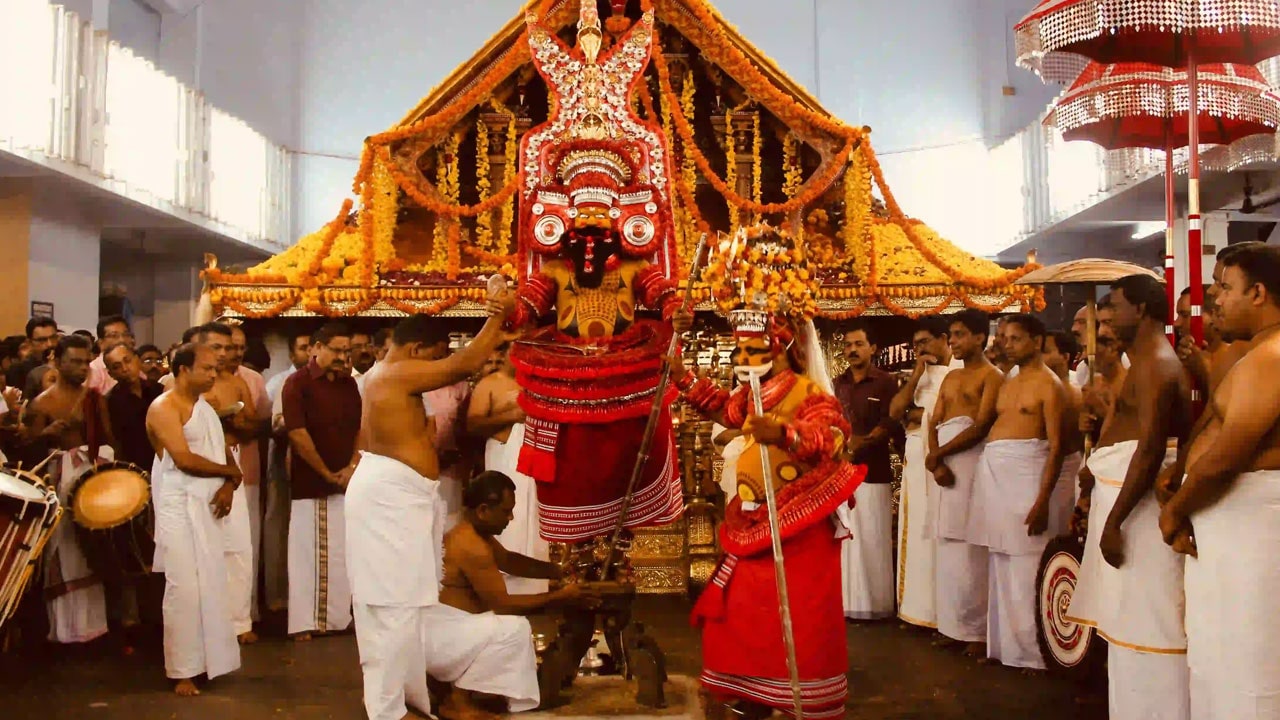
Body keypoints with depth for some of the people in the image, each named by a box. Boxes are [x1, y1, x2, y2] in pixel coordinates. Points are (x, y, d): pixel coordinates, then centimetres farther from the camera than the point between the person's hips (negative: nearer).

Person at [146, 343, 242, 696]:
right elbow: (184, 459, -19)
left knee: (211, 585, 9)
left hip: (210, 506, 7)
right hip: (180, 506, -7)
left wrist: (228, 486, -6)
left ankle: (208, 660, 18)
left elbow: (225, 454, 14)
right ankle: (182, 671, 4)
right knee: (185, 587, -5)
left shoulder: (206, 407, 16)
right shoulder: (164, 407, -9)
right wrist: (230, 472, -7)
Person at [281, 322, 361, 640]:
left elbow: (361, 428, 10)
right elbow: (297, 434, -14)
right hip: (310, 483, -5)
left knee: (342, 553, 9)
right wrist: (327, 473, -12)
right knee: (308, 551, 0)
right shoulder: (298, 383, -8)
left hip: (346, 481, 5)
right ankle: (305, 621, 7)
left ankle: (338, 617, 19)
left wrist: (352, 467, -5)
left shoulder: (349, 383, 9)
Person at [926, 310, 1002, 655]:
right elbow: (934, 424, 12)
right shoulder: (950, 377, 21)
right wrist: (935, 462, -6)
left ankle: (978, 631, -2)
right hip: (943, 464, 7)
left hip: (972, 462, -7)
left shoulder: (992, 376, -3)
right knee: (949, 548, 8)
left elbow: (982, 426, -13)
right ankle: (955, 625, 14)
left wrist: (937, 454, -8)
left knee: (970, 549, -8)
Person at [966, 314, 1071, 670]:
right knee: (1000, 566, 12)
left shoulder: (1049, 385, -6)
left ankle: (1031, 650, 5)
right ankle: (1003, 642, 20)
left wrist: (1043, 499, -20)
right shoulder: (1007, 384, 18)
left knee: (1025, 567, -4)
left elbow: (1056, 447, -12)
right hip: (994, 473, 8)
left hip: (1025, 473, -8)